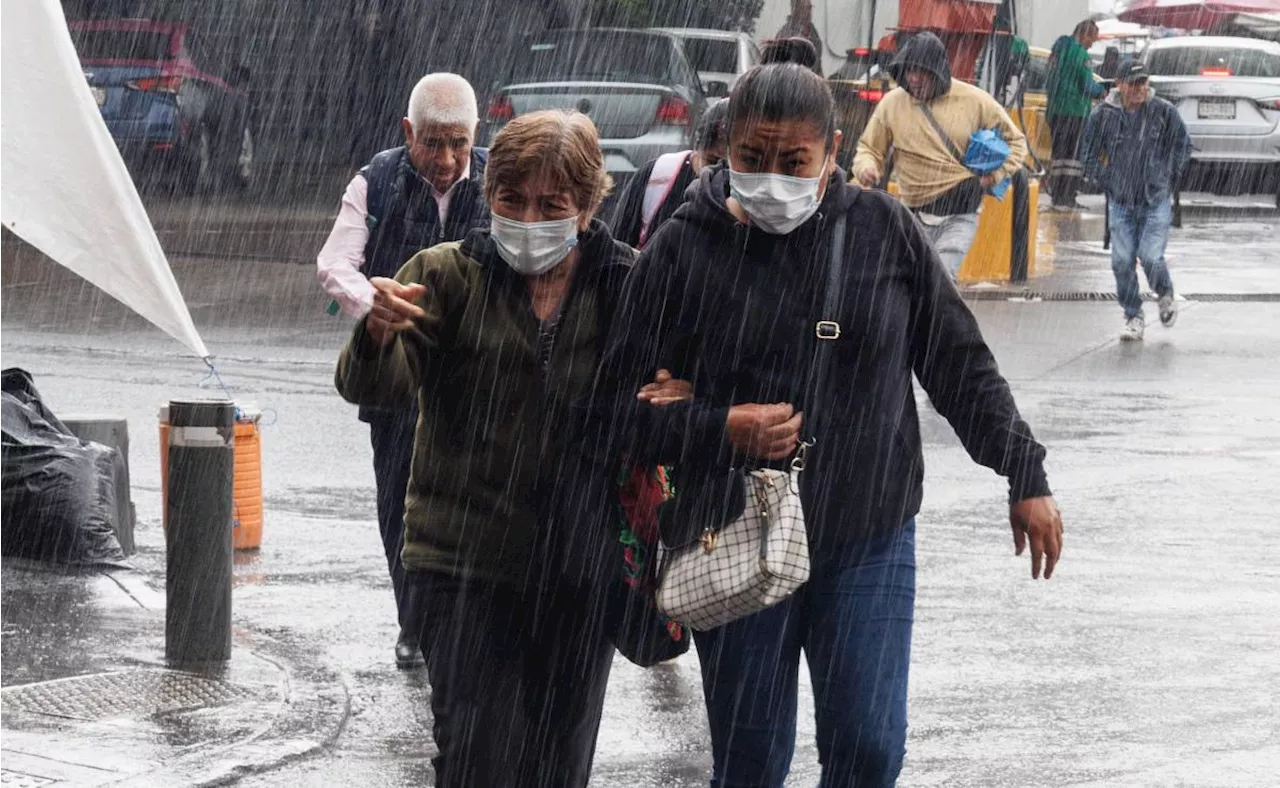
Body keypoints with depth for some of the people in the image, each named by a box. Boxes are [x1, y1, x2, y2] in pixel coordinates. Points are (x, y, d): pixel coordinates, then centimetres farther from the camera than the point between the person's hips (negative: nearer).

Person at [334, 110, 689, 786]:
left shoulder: (628, 285, 3)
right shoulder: (446, 275, -3)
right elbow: (375, 389, -13)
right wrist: (379, 336, -36)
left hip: (584, 570, 2)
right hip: (469, 567, -2)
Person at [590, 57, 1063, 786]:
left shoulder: (884, 229, 0)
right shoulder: (685, 249, -5)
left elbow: (962, 368, 8)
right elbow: (620, 408, -3)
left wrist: (1025, 477, 6)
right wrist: (722, 430, -17)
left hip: (871, 541, 1)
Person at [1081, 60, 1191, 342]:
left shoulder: (1164, 112, -5)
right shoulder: (1103, 115, -3)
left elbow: (1183, 146, 9)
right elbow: (1089, 154, 11)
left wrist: (1169, 178, 6)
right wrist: (1105, 181, 6)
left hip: (1156, 199, -2)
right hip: (1120, 201, 2)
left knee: (1150, 256, -12)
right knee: (1122, 260, -4)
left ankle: (1166, 296, 19)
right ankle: (1134, 316, 12)